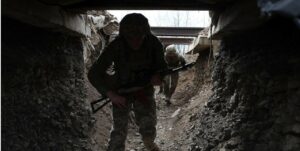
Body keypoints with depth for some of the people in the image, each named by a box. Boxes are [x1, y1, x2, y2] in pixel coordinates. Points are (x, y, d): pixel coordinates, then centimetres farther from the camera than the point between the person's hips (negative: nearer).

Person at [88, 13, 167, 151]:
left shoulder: (154, 44, -18)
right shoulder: (116, 46, -23)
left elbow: (162, 66, -1)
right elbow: (94, 74, -18)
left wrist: (157, 76, -24)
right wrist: (111, 94, -29)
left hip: (144, 89, 1)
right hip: (121, 92, -1)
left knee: (148, 131, -6)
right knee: (119, 130, -8)